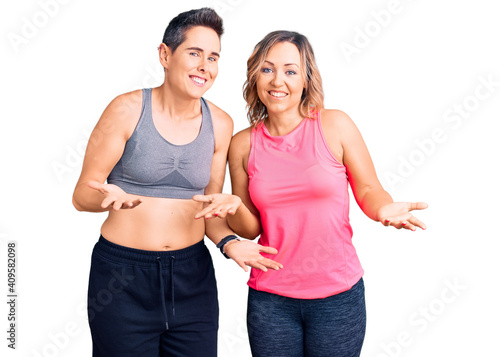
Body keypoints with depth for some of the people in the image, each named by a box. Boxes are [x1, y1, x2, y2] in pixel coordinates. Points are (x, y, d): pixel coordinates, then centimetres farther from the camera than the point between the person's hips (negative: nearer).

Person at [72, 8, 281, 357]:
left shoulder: (220, 124, 2)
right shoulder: (128, 110, -9)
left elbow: (210, 206, 8)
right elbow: (82, 194, -6)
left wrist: (229, 242, -10)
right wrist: (111, 196, -28)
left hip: (192, 274, 3)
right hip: (122, 275, -3)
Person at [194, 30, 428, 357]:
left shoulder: (335, 126, -6)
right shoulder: (243, 144, 0)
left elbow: (369, 191, 0)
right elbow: (251, 229, 5)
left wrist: (385, 210, -21)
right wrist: (233, 207, -15)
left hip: (338, 294, -1)